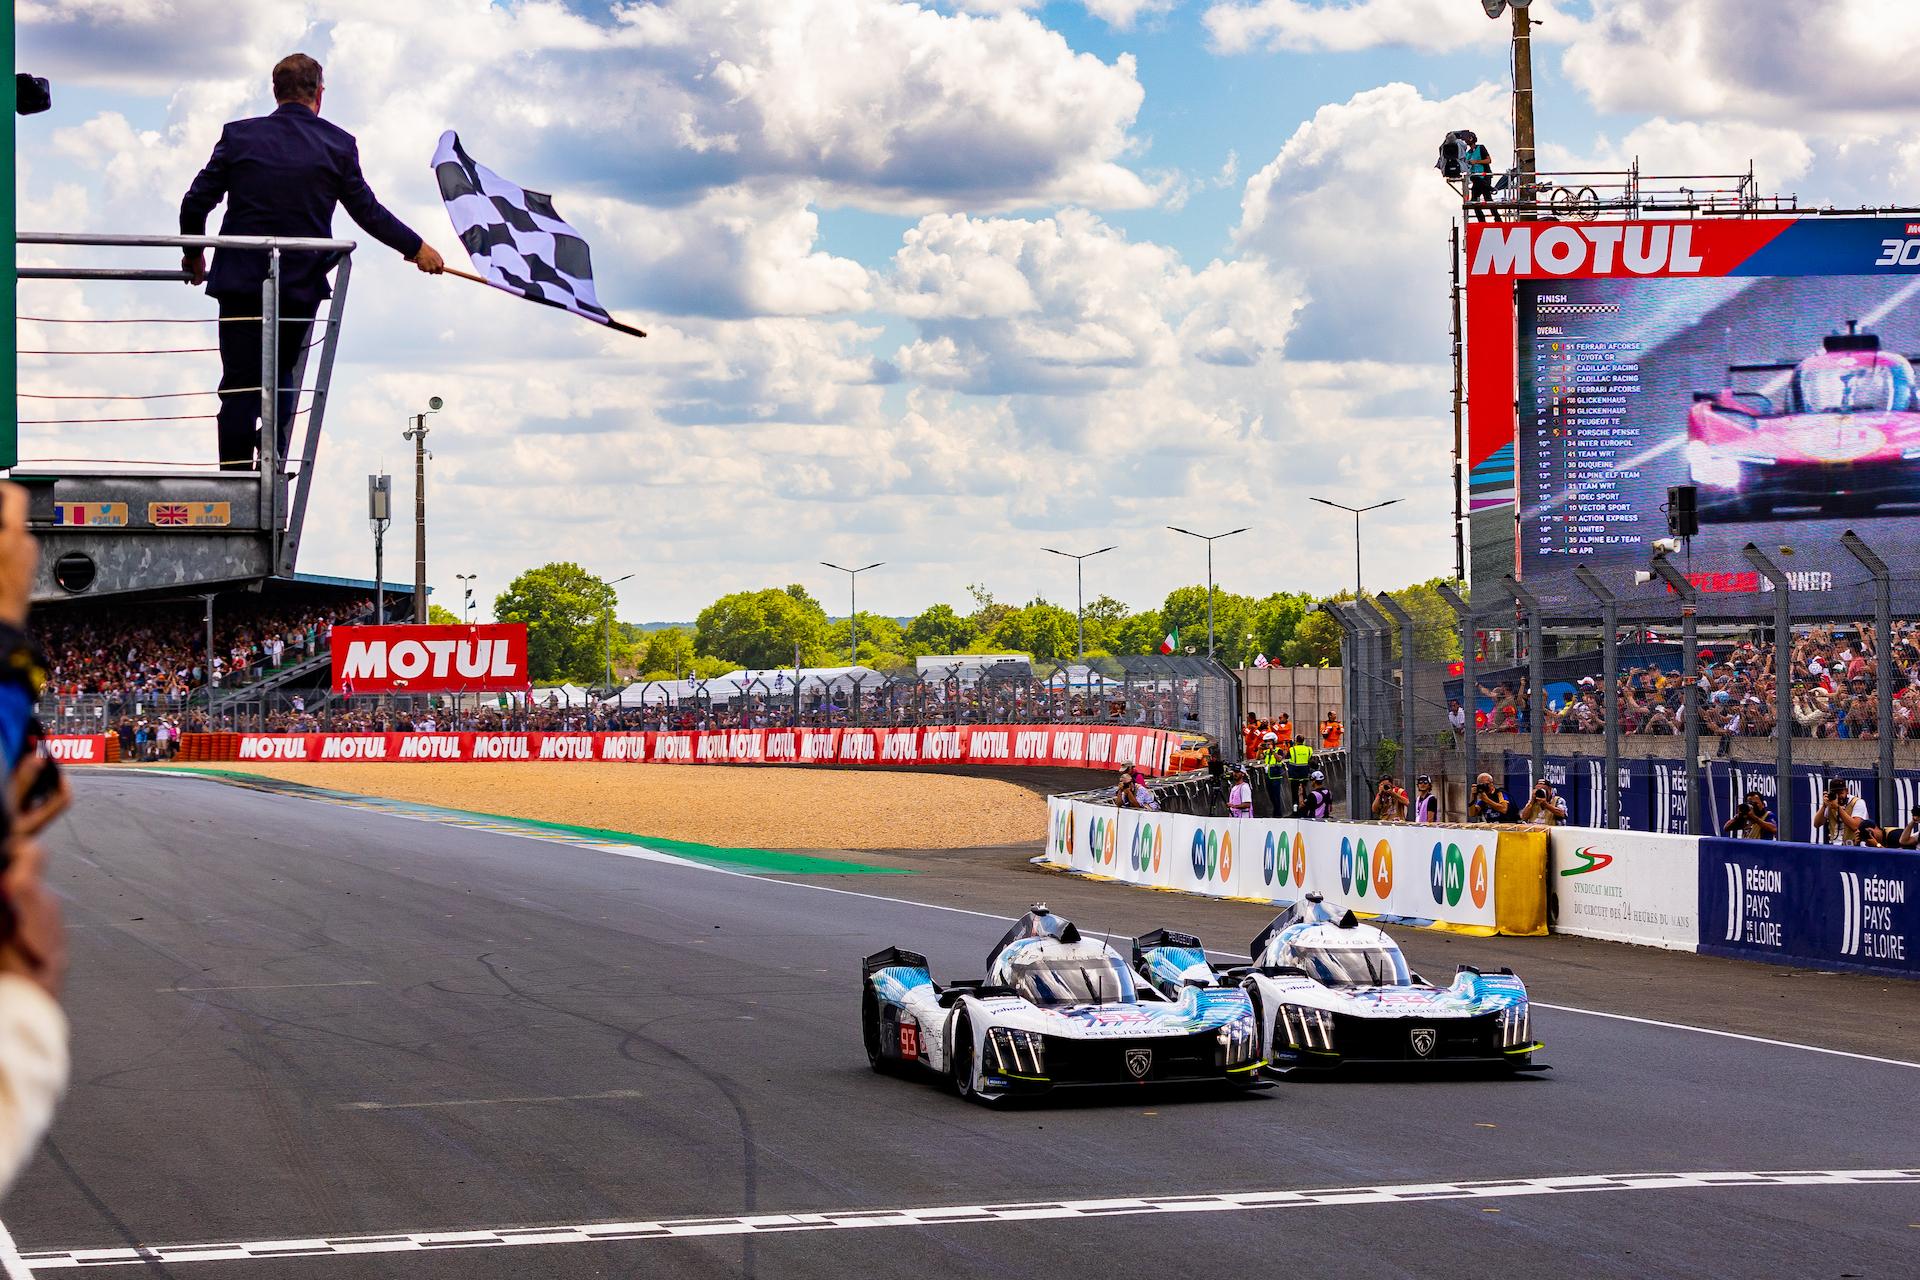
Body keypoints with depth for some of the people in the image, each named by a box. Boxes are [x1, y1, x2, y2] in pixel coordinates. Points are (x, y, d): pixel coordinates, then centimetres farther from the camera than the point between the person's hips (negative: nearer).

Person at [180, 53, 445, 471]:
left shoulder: (239, 135, -2)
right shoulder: (338, 144, -2)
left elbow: (195, 204, -1)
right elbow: (367, 211, 6)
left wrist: (193, 254, 17)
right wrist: (416, 248, 20)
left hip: (241, 283, -1)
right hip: (302, 286, 1)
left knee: (240, 389, 2)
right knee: (281, 376, 18)